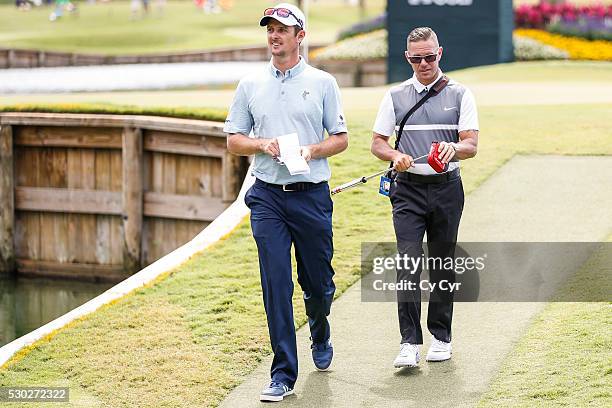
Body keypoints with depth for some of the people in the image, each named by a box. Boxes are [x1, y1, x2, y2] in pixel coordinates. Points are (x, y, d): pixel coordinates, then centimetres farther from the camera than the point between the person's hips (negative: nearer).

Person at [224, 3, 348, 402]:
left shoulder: (322, 83, 3)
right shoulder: (251, 85, 9)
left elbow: (341, 138, 5)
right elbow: (233, 140, 11)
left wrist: (313, 150, -15)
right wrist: (263, 144, -9)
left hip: (312, 194, -1)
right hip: (267, 196, 1)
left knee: (318, 281, 8)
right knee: (276, 284, -6)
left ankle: (320, 337, 41)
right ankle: (283, 375, -4)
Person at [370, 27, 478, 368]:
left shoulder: (460, 94, 4)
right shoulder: (396, 96, 8)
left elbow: (471, 145, -2)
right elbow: (377, 143, 9)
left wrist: (453, 149, -26)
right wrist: (395, 156, -13)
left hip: (447, 188, 0)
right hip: (409, 189, 0)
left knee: (443, 264, 8)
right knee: (409, 262, -12)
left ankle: (441, 336, 21)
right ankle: (410, 342, -15)